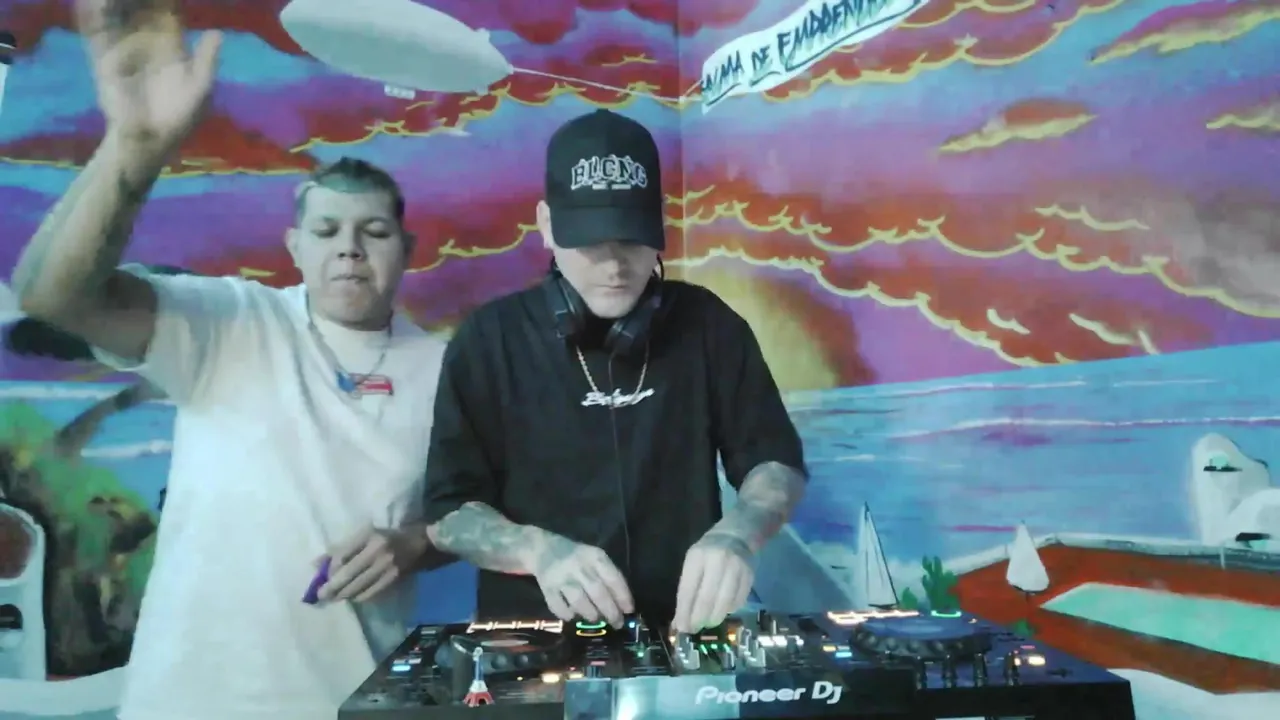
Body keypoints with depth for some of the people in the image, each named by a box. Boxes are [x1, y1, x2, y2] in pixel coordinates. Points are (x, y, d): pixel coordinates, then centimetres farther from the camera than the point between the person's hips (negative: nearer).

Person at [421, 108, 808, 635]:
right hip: (533, 641, 0)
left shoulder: (707, 324, 1)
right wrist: (537, 550, -18)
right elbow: (447, 510, 1)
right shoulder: (489, 340, -1)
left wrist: (734, 535, -15)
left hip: (680, 633, 1)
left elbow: (777, 460, 5)